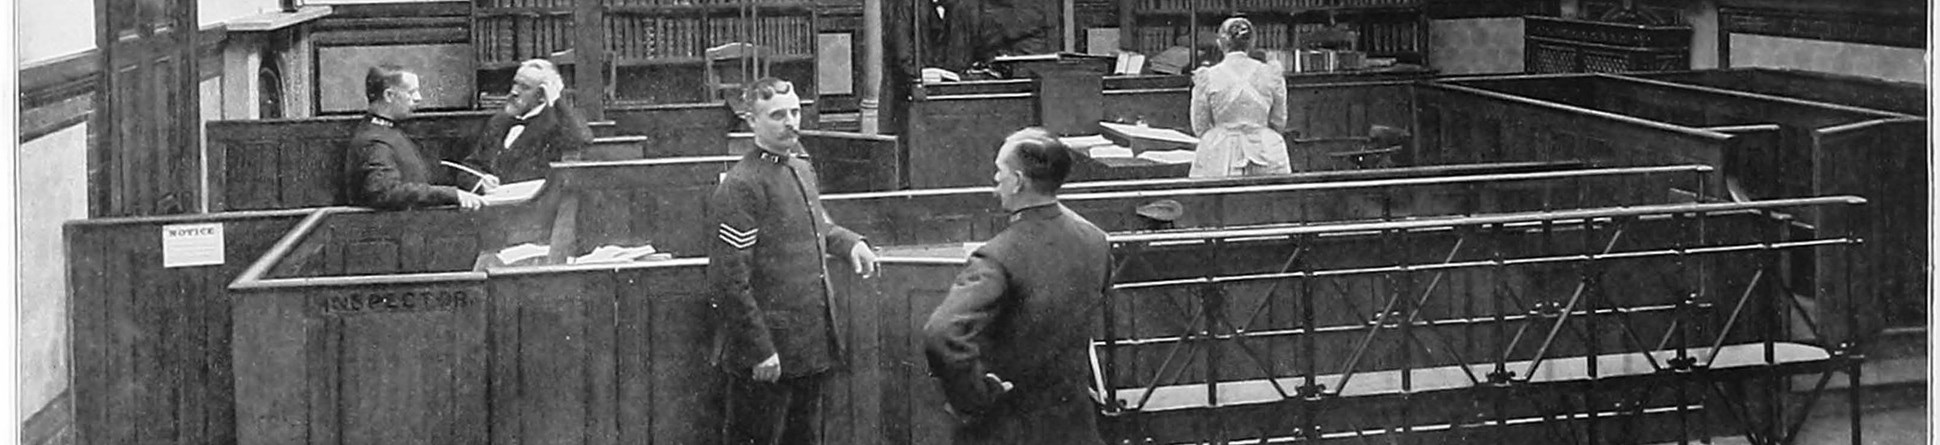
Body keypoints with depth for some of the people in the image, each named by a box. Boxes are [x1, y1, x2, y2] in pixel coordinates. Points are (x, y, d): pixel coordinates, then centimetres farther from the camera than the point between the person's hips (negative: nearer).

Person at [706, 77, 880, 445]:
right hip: (767, 358, -8)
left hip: (812, 344, 8)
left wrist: (848, 242, 12)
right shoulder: (740, 187, -18)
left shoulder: (799, 166, 10)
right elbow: (729, 279, -21)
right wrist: (759, 351, -21)